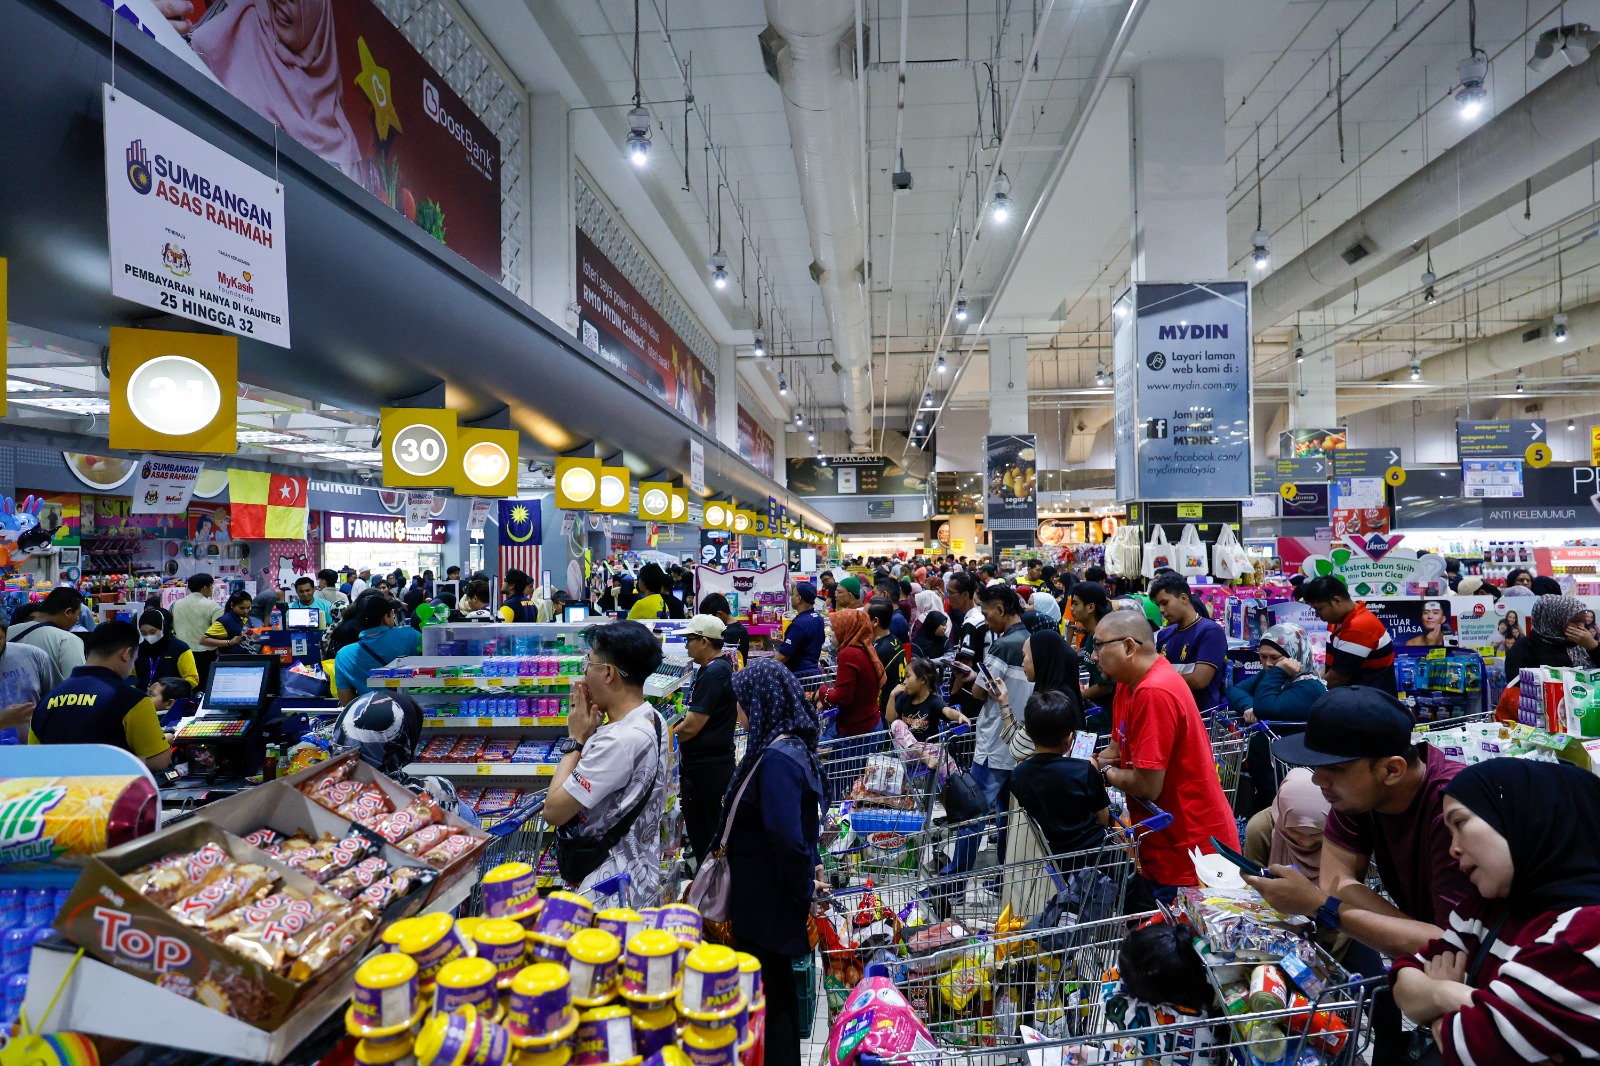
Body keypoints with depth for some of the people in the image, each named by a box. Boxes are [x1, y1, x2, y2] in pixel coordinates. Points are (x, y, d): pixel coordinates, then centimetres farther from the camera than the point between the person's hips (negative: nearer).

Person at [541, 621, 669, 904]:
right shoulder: (651, 720, 2)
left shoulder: (620, 740, -28)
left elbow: (553, 811, -23)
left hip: (610, 892, -9)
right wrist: (593, 728, 0)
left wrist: (576, 739, -14)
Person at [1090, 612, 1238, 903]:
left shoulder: (1154, 693, -26)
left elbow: (1148, 786, -25)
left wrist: (1106, 773, -8)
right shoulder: (1129, 683, 4)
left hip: (1190, 853, -9)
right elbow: (1115, 752, 12)